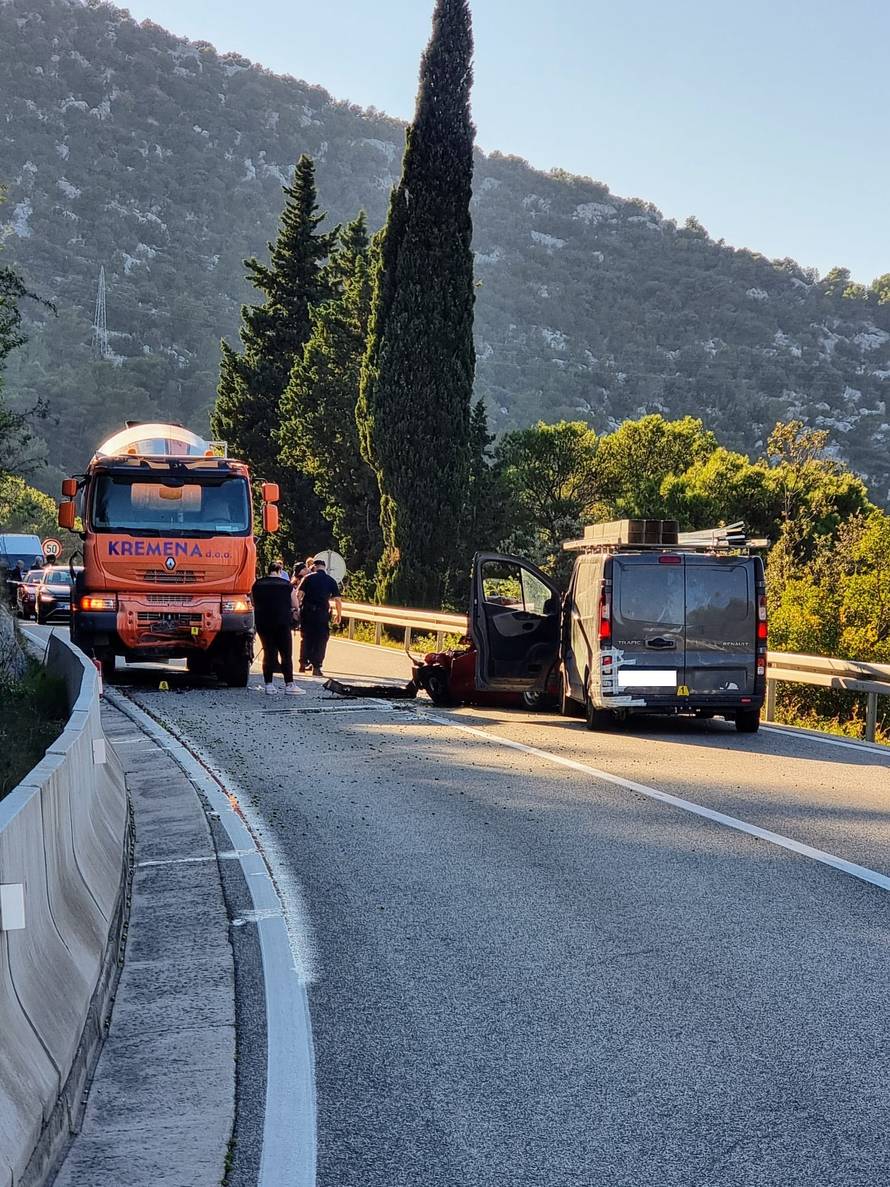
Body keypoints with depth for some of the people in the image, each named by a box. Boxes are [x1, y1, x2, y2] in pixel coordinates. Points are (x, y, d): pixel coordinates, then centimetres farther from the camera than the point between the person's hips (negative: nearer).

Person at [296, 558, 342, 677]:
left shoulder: (308, 578, 4)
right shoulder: (331, 581, 5)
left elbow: (299, 594, -6)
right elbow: (337, 600, 1)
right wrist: (339, 615, 11)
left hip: (306, 612, 1)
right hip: (322, 613, -1)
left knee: (305, 638, 14)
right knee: (320, 640, 4)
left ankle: (303, 663, 15)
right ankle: (316, 667, 0)